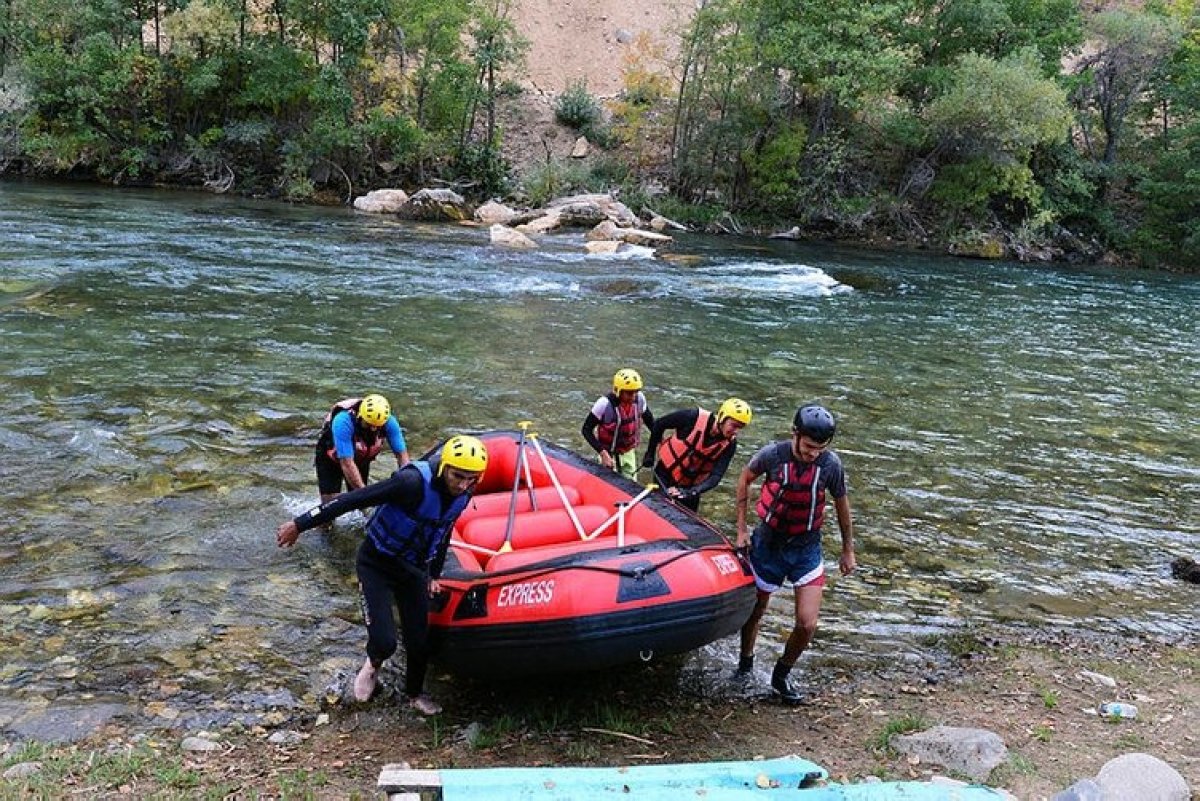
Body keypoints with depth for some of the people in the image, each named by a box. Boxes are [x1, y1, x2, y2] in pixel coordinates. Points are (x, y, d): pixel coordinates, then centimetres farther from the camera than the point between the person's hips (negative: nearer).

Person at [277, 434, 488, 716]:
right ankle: (374, 663, 24)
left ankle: (415, 694, 36)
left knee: (420, 642, 6)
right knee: (384, 642, -15)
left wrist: (434, 576, 18)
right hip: (376, 565, -5)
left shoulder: (462, 494, -9)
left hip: (413, 568, 6)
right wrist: (300, 524, -27)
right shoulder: (413, 482, -33)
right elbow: (352, 500, -29)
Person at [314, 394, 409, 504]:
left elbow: (402, 455, -23)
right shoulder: (343, 421, -39)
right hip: (331, 460, -3)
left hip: (360, 459, 3)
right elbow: (347, 464, -40)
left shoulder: (389, 422, -29)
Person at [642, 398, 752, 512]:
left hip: (690, 486, 3)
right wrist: (650, 453, -3)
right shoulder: (694, 418, -24)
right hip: (665, 474, -3)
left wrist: (693, 492, -36)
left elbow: (716, 475, -21)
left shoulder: (729, 444, -17)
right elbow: (659, 424, -10)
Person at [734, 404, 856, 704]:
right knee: (754, 611, 14)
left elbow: (842, 505, 1)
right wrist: (741, 530, 1)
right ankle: (745, 665, 41)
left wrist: (848, 550, 10)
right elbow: (745, 479, 1)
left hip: (807, 548, 1)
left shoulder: (831, 464, -15)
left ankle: (781, 676, 19)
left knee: (807, 624, -7)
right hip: (768, 543, 0)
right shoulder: (772, 454, -18)